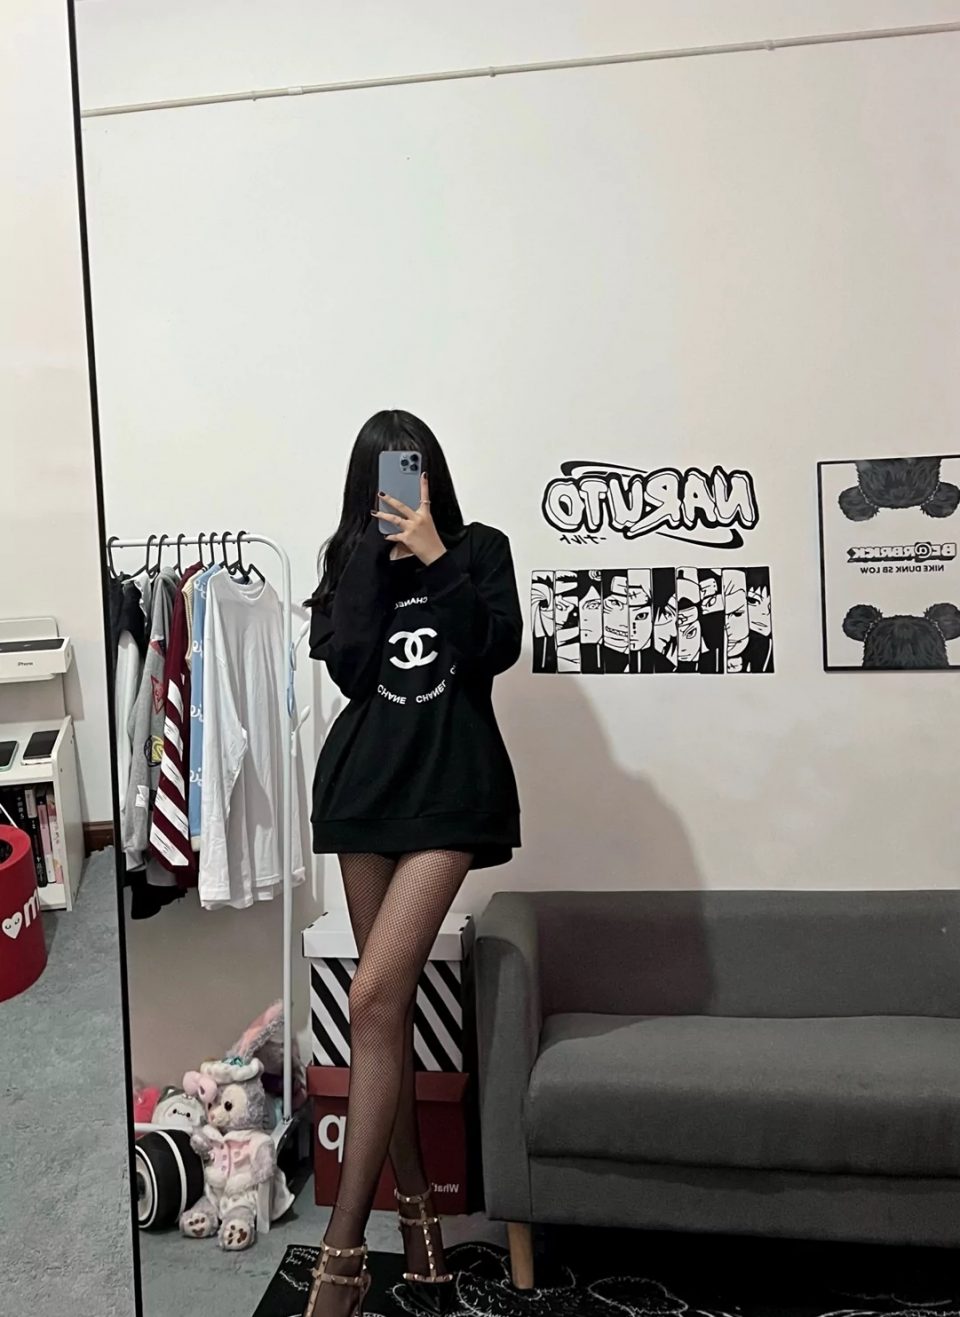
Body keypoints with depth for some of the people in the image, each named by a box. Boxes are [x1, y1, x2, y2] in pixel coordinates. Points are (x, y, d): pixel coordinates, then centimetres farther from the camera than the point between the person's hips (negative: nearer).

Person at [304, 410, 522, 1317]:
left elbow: (495, 649, -8)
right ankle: (415, 1210, 21)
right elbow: (345, 664, -4)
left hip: (450, 786, -4)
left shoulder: (480, 548, 7)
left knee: (374, 999, -14)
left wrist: (435, 556, -11)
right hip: (366, 782, 4)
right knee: (388, 1006, 6)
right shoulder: (352, 561, 12)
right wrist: (380, 554, -5)